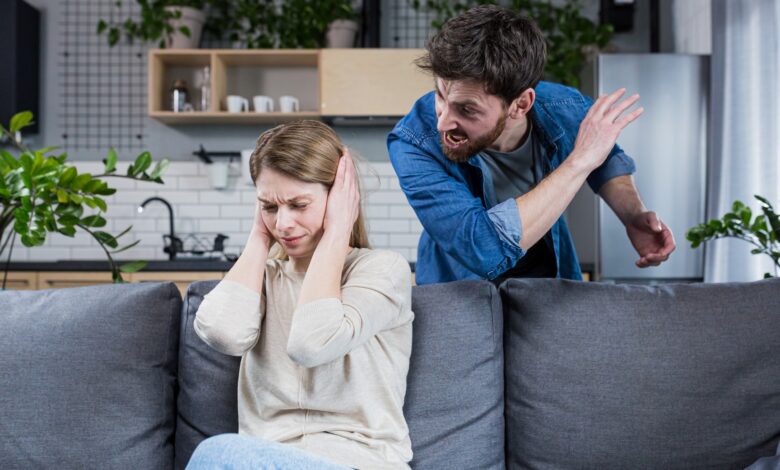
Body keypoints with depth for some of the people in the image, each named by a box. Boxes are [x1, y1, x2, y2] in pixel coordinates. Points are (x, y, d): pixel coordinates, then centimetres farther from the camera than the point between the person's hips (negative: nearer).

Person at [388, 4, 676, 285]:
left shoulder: (565, 111, -15)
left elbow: (606, 162, 8)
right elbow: (486, 250, -37)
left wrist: (633, 215, -12)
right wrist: (580, 160, -31)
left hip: (552, 277, 2)